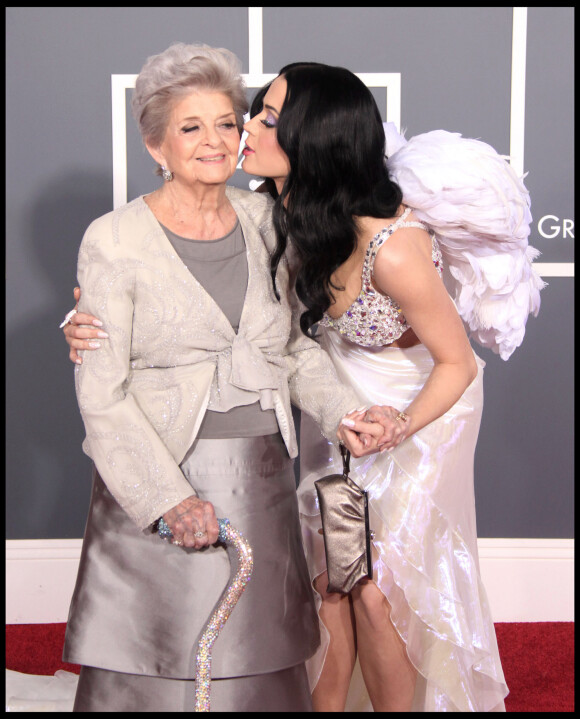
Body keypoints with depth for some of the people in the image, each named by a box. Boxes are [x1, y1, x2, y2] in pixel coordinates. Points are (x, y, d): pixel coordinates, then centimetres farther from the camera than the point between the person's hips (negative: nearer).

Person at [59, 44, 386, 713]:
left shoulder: (262, 220, 6)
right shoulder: (114, 241, -9)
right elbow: (101, 395, -11)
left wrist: (340, 411, -6)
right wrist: (171, 499, -18)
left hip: (262, 481, 4)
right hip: (154, 481, -4)